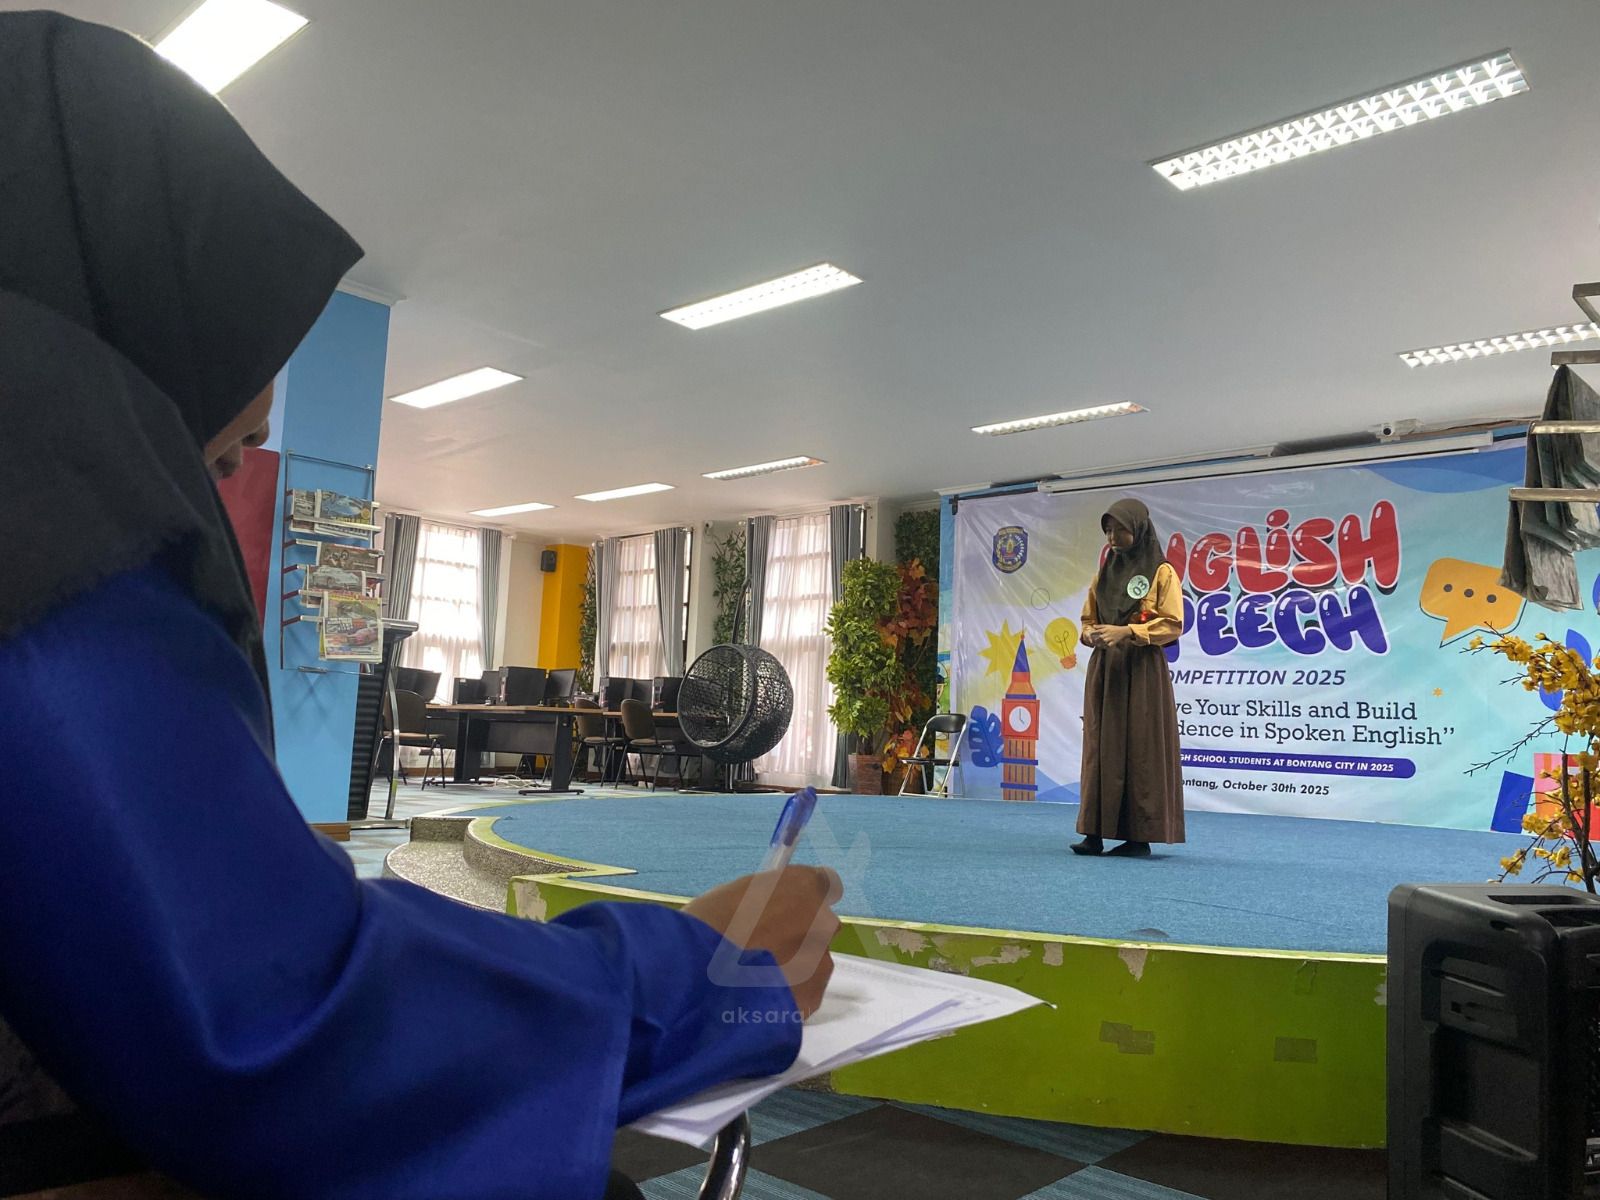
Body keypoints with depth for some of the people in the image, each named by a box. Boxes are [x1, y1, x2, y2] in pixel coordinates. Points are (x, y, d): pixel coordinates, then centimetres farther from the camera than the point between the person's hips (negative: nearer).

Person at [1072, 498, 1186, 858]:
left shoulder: (1162, 572, -2)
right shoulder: (1105, 573, 15)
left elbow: (1172, 625, -8)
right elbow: (1088, 619, 17)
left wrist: (1126, 631, -18)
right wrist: (1091, 634, -6)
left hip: (1143, 670, -5)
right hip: (1104, 668, 5)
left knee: (1140, 749, -4)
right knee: (1101, 747, 2)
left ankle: (1140, 835, 0)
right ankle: (1096, 832, 4)